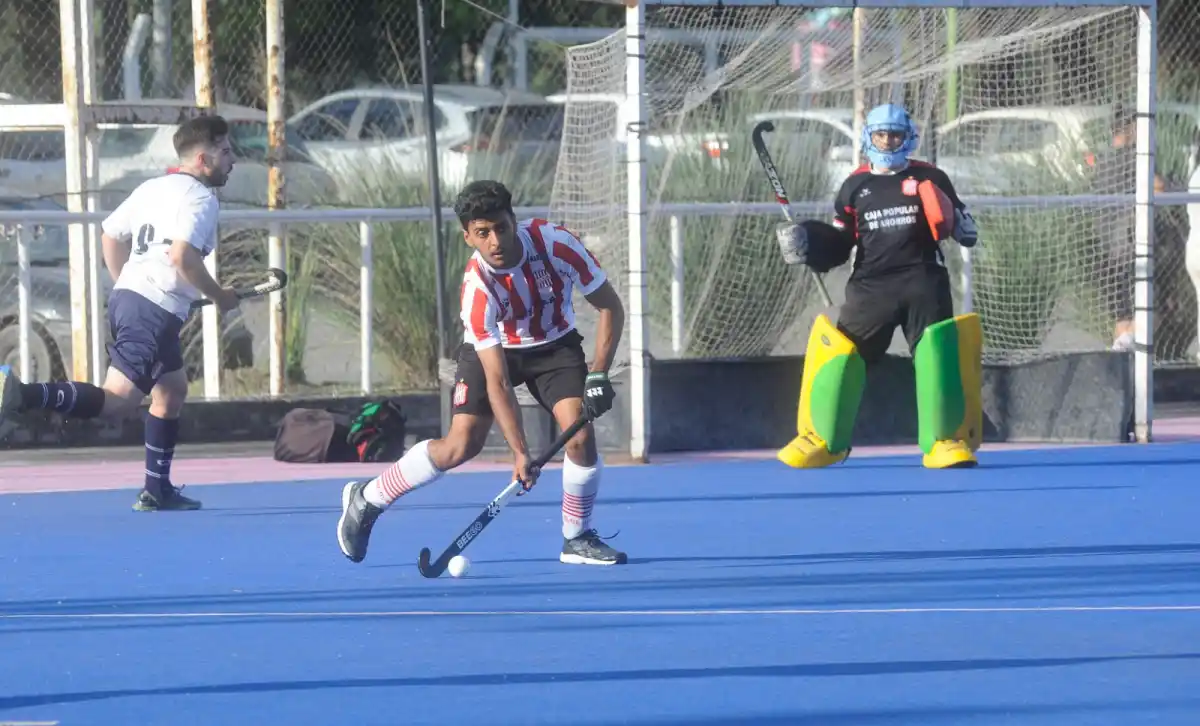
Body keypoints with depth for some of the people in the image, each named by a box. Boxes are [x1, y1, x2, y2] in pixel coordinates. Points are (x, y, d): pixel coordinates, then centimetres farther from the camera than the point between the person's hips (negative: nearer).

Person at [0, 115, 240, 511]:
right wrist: (219, 296, -8)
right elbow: (182, 255, -22)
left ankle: (157, 491, 24)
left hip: (126, 297, 10)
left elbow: (110, 234, 24)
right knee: (117, 400, -18)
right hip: (155, 311, -10)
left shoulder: (152, 188, 19)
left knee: (172, 389, 22)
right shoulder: (200, 197, -8)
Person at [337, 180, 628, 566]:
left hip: (554, 344, 2)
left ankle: (577, 539, 2)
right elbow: (497, 381, -31)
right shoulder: (478, 287, -33)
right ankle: (367, 499, 8)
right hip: (493, 349, -2)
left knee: (580, 436, -18)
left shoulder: (556, 243, -29)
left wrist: (598, 375, -24)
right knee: (460, 446, -12)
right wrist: (519, 451, -37)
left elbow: (610, 307, -16)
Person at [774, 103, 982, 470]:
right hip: (870, 285, 1)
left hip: (923, 281, -1)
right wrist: (808, 245, -2)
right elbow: (838, 246, 16)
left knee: (938, 354, -12)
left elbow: (966, 230, 8)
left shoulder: (930, 178, 7)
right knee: (841, 353, -3)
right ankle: (822, 440, 10)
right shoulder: (855, 187, 11)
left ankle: (946, 440, -6)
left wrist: (952, 219, -13)